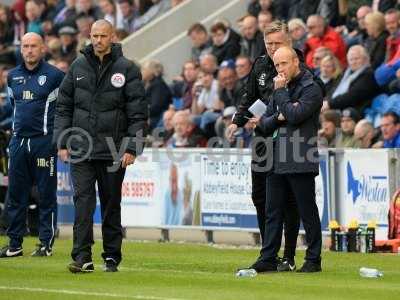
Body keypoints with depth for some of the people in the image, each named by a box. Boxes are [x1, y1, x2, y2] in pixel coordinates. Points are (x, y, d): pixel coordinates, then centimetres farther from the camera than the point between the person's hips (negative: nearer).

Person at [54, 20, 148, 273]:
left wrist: (132, 147, -9)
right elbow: (64, 107, 11)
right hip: (81, 148, 1)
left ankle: (112, 257, 15)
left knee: (112, 204, 7)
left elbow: (138, 112, -2)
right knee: (83, 200, -9)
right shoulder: (78, 67, 8)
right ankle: (82, 257, -12)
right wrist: (62, 142, 3)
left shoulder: (127, 69, 0)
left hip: (114, 151, -1)